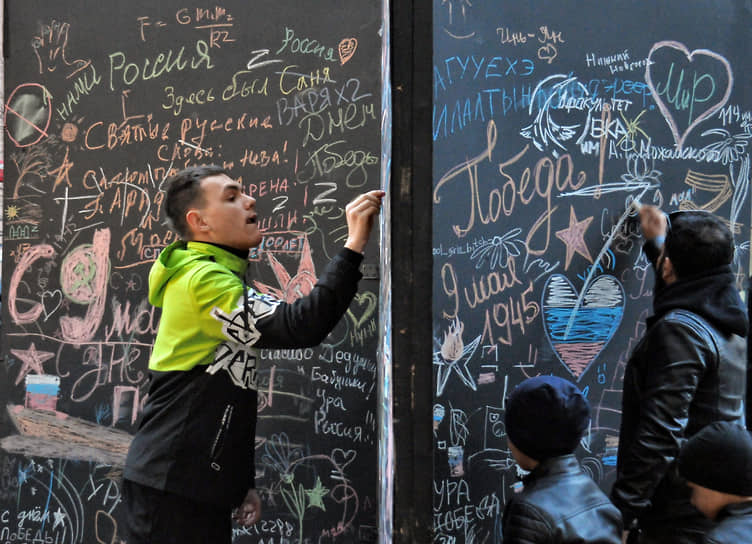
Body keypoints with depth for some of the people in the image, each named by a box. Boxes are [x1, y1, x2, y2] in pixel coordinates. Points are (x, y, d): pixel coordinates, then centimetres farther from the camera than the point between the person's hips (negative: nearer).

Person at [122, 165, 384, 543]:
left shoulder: (220, 278, 15)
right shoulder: (203, 278, -16)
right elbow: (301, 326, -27)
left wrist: (240, 481, 16)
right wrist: (354, 245, -24)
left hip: (197, 485, 9)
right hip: (172, 487, -9)